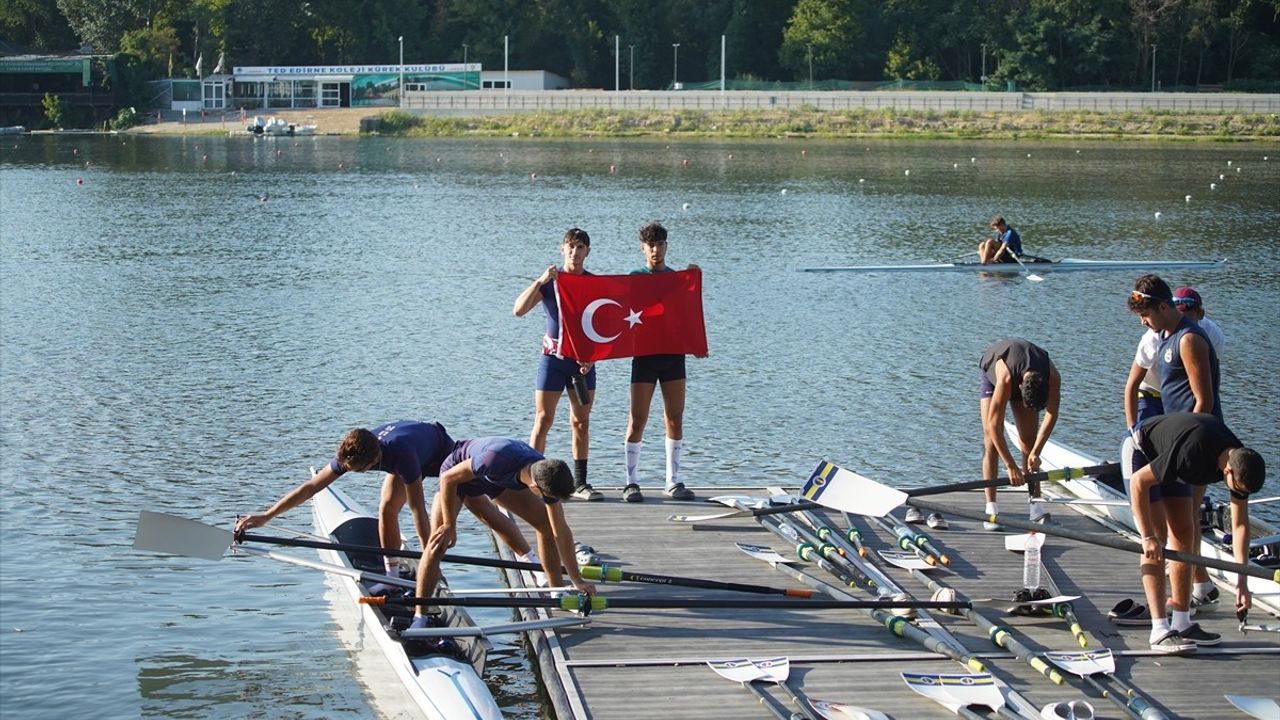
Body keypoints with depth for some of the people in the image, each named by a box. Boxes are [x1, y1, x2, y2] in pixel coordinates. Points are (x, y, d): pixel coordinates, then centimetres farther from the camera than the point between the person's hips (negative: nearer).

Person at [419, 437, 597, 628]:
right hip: (458, 472, -5)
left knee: (546, 523, -3)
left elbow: (561, 531, -15)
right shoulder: (496, 460, -45)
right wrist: (449, 525, -21)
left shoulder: (547, 475, -26)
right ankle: (419, 616, -11)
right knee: (437, 543, -19)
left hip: (500, 478, 5)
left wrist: (577, 580, -11)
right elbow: (448, 478, -29)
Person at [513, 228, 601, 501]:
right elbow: (519, 310, -11)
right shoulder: (550, 281, 0)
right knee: (543, 421, -5)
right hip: (553, 357, -2)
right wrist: (540, 281, -21)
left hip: (583, 360, 2)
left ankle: (580, 483, 11)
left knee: (581, 423, 6)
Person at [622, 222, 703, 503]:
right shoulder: (634, 277, 4)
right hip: (644, 354, -3)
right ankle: (632, 482, 0)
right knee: (638, 419, -5)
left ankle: (673, 481, 10)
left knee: (675, 419, 4)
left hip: (673, 354, 3)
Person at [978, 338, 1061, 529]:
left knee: (1028, 441, -7)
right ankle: (991, 508, -19)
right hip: (991, 377, -3)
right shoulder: (1005, 378, -45)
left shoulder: (1053, 378, -36)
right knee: (991, 442, -15)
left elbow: (1051, 415, -25)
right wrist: (1011, 466, -43)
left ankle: (1036, 504, -8)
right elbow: (993, 425, -43)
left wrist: (1036, 452, -32)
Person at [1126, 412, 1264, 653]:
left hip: (1166, 455, 8)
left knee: (1184, 534, 4)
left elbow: (1240, 525, -10)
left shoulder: (1241, 463, -19)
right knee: (1157, 538, -16)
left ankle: (1182, 624, 9)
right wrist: (1148, 537, -29)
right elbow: (1139, 482, -32)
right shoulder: (1191, 455, -41)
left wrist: (1242, 582, -11)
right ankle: (1160, 631, -20)